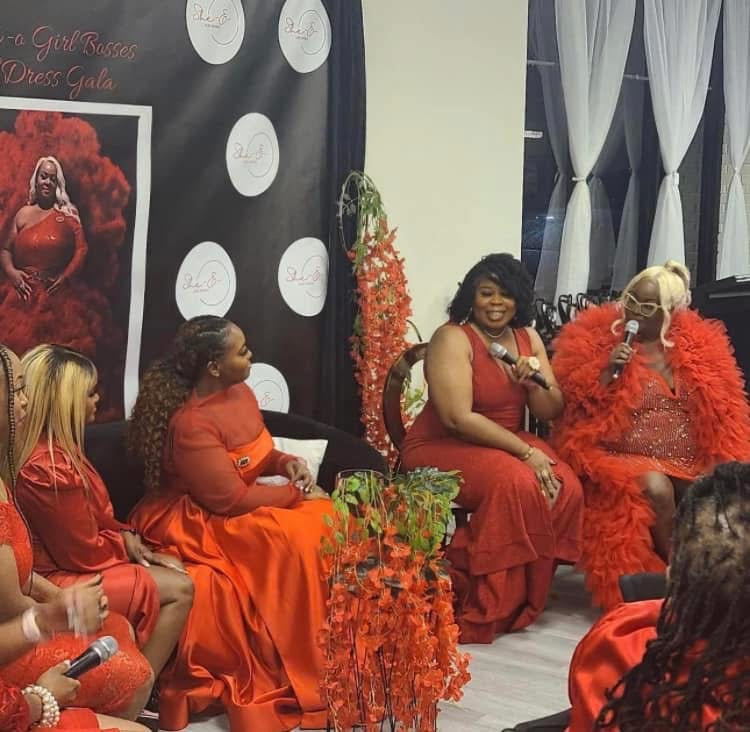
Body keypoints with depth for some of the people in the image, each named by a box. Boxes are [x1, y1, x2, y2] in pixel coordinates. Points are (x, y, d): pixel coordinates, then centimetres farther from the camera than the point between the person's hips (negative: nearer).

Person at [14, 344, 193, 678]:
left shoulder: (57, 447, 4)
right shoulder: (49, 468, -29)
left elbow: (95, 517, 16)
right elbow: (86, 553, -20)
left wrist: (126, 535, -1)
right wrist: (127, 544, -1)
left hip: (71, 559, 11)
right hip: (62, 579, -11)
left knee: (174, 569, 11)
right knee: (179, 589, -10)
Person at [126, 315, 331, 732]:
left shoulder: (240, 393, 1)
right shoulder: (190, 423, -25)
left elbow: (258, 455, 17)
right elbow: (232, 499, -24)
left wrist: (287, 463, -4)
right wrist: (295, 493, -16)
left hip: (235, 508, 9)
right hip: (195, 525, -9)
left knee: (325, 522, -9)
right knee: (293, 540, -26)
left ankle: (324, 645, -1)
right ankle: (298, 669, -14)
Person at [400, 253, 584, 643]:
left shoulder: (528, 339, 7)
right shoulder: (453, 338, -14)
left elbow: (551, 412, 7)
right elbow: (459, 418, -23)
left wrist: (534, 383, -16)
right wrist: (526, 452, -26)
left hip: (506, 443, 7)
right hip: (442, 446, -6)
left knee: (565, 487, -21)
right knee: (515, 482, -33)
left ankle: (523, 598, -7)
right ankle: (485, 610, -22)